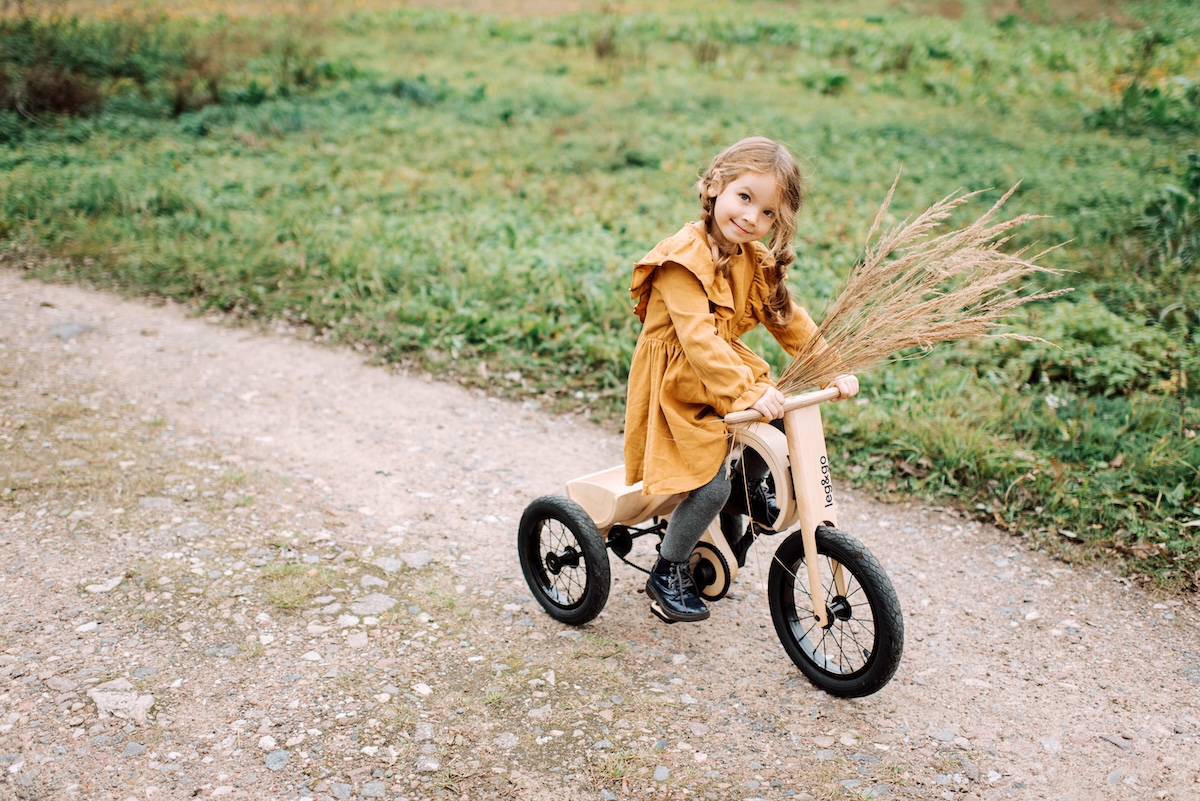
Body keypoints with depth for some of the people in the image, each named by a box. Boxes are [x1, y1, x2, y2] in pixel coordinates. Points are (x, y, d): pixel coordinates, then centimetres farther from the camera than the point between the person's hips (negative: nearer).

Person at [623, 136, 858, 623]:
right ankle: (668, 573, 7)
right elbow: (698, 337, -32)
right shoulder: (685, 259, -24)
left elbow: (788, 319, 7)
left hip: (727, 367, 8)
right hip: (678, 385, -8)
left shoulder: (756, 260, 3)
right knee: (711, 485, -14)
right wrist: (747, 391, -40)